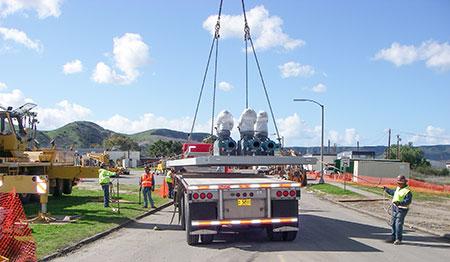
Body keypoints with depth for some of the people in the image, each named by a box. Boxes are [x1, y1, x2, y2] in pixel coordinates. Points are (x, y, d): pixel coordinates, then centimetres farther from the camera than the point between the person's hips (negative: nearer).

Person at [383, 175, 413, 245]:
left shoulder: (407, 191, -18)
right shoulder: (398, 188, 9)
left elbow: (408, 201, -29)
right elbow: (393, 192, 29)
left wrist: (399, 203, -40)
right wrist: (386, 189, 37)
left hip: (402, 210, -9)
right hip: (395, 208, 9)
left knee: (398, 224, -9)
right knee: (393, 223, 12)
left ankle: (398, 239, 0)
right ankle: (393, 238, 21)